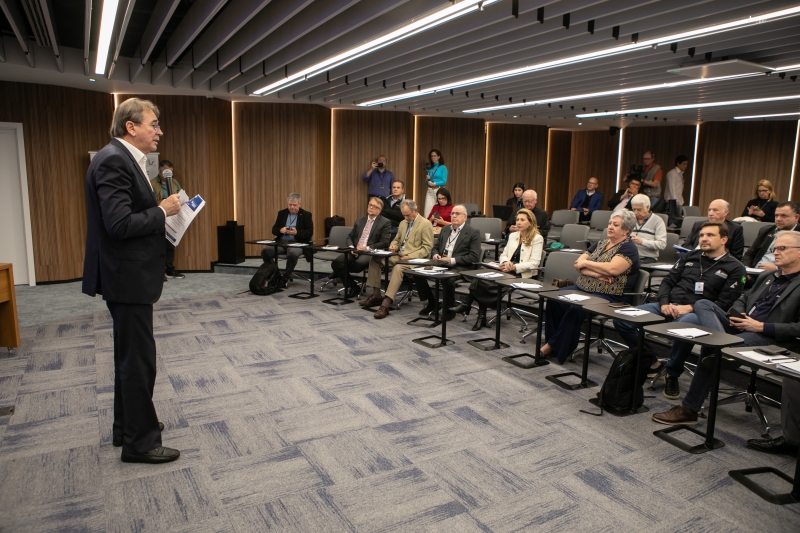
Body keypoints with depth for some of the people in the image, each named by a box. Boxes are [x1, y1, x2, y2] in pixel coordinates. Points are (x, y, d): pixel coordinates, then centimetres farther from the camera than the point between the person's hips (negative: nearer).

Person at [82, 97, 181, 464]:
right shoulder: (113, 161, -18)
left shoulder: (126, 160, 14)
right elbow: (119, 224, -27)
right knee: (138, 358, -1)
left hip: (131, 274, 11)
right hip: (126, 277, -11)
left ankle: (128, 426, 36)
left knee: (131, 355, 20)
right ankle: (140, 442, 13)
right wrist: (162, 211, -15)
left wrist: (161, 213, 5)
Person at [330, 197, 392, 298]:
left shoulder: (385, 222, 4)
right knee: (336, 263, -22)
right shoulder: (360, 221, 21)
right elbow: (350, 237, 22)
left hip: (371, 253, -5)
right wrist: (351, 247, -1)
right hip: (354, 251, 5)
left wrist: (367, 248, -14)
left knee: (359, 264, -37)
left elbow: (385, 243, -5)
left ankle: (339, 272, -5)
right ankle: (351, 286, -4)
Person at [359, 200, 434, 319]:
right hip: (399, 256, 8)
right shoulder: (403, 223, 17)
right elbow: (396, 239, 28)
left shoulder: (425, 224, -7)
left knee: (398, 268, -37)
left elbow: (427, 247, -12)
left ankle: (386, 304, -40)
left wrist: (410, 256, -20)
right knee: (375, 259, -5)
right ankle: (376, 295, -3)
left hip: (414, 259, -8)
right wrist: (393, 246, 3)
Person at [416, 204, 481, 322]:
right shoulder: (445, 229, 17)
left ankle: (450, 309, -10)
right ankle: (432, 303, 3)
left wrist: (452, 260, -17)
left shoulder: (473, 232, -2)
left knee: (447, 278, -37)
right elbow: (435, 247, 24)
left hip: (460, 267, -6)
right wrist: (435, 254, -2)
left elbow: (474, 257, -10)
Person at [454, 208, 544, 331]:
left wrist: (514, 267, -21)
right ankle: (482, 317, -24)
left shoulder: (537, 238, -1)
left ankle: (467, 303, -11)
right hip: (508, 271, 6)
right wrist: (505, 262, -6)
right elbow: (503, 255, 18)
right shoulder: (513, 236, 20)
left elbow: (534, 263, -9)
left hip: (523, 275, -6)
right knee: (483, 278, -27)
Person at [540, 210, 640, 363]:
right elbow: (578, 264, 6)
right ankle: (552, 341, -14)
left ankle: (555, 347, -19)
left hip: (610, 296, -7)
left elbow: (613, 269, -21)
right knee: (555, 298, -20)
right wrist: (598, 274, -13)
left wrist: (586, 263, -8)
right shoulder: (600, 244, 19)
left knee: (576, 309, -33)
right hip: (582, 288, 7)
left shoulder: (628, 248, -2)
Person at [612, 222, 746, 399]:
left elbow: (724, 303, -3)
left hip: (697, 313, -4)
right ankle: (651, 362, 0)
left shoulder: (734, 268, 7)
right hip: (669, 307, 5)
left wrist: (690, 308, -15)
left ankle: (672, 375, -16)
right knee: (621, 319, -17)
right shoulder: (689, 257, 21)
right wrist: (664, 303, -4)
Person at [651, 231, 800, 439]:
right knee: (703, 304, -15)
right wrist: (737, 314, 4)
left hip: (766, 338, -8)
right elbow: (742, 299, 30)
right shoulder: (766, 277, 25)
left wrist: (762, 327, -18)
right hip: (739, 327, 9)